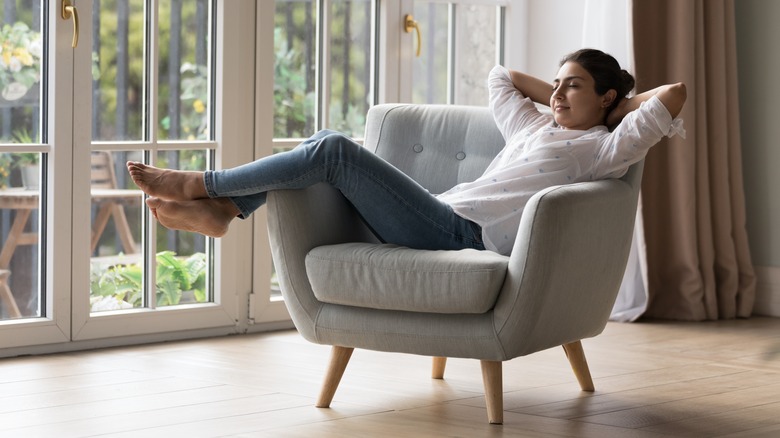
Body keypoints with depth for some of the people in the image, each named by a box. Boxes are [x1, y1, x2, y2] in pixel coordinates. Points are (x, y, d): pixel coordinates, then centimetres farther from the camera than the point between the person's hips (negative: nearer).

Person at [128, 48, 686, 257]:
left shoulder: (605, 148, 3)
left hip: (466, 236, -9)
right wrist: (557, 94, 35)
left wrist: (620, 104, 10)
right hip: (443, 220, 9)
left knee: (334, 151, -16)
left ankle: (200, 184, -6)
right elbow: (499, 77, 43)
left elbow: (675, 93, -8)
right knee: (328, 144, 1)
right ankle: (219, 208, -1)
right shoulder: (536, 128, 27)